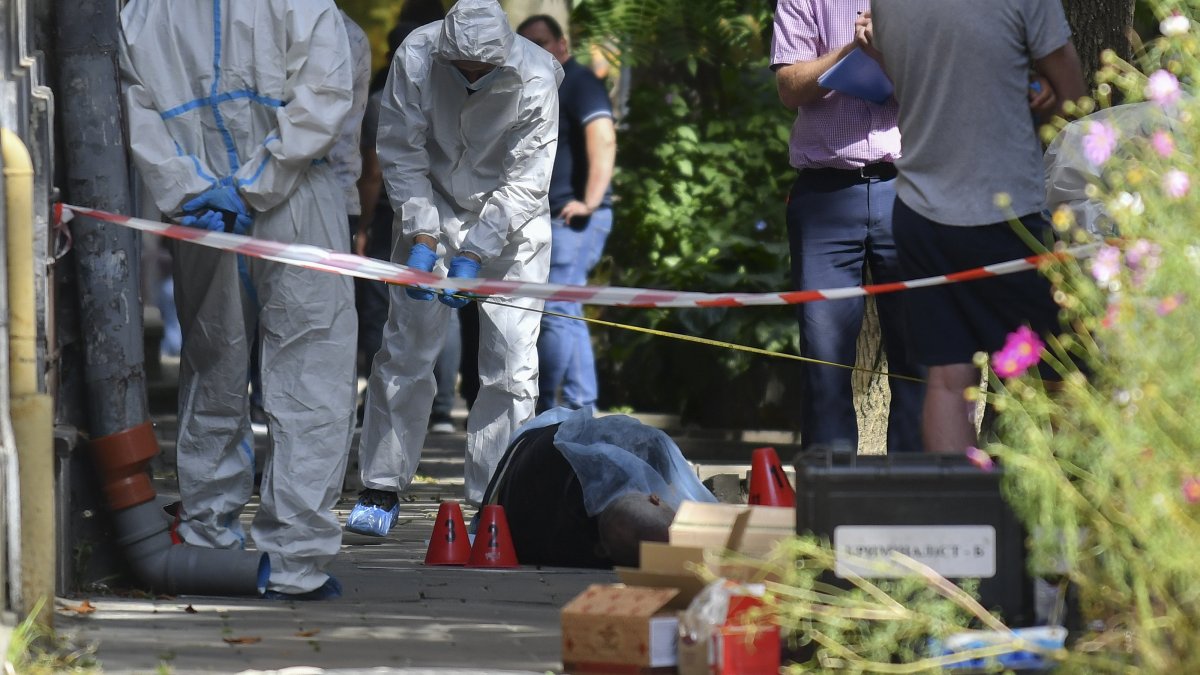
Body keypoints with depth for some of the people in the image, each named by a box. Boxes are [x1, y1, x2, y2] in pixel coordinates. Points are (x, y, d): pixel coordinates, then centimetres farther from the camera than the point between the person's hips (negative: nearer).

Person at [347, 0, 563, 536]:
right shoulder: (416, 58, -22)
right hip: (432, 209, 1)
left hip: (509, 217, -1)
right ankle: (382, 488, 10)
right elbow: (401, 152, -13)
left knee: (511, 362, -7)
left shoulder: (534, 81, -25)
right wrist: (422, 239, -21)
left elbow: (525, 181, -22)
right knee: (406, 347, -1)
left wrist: (473, 255, -28)